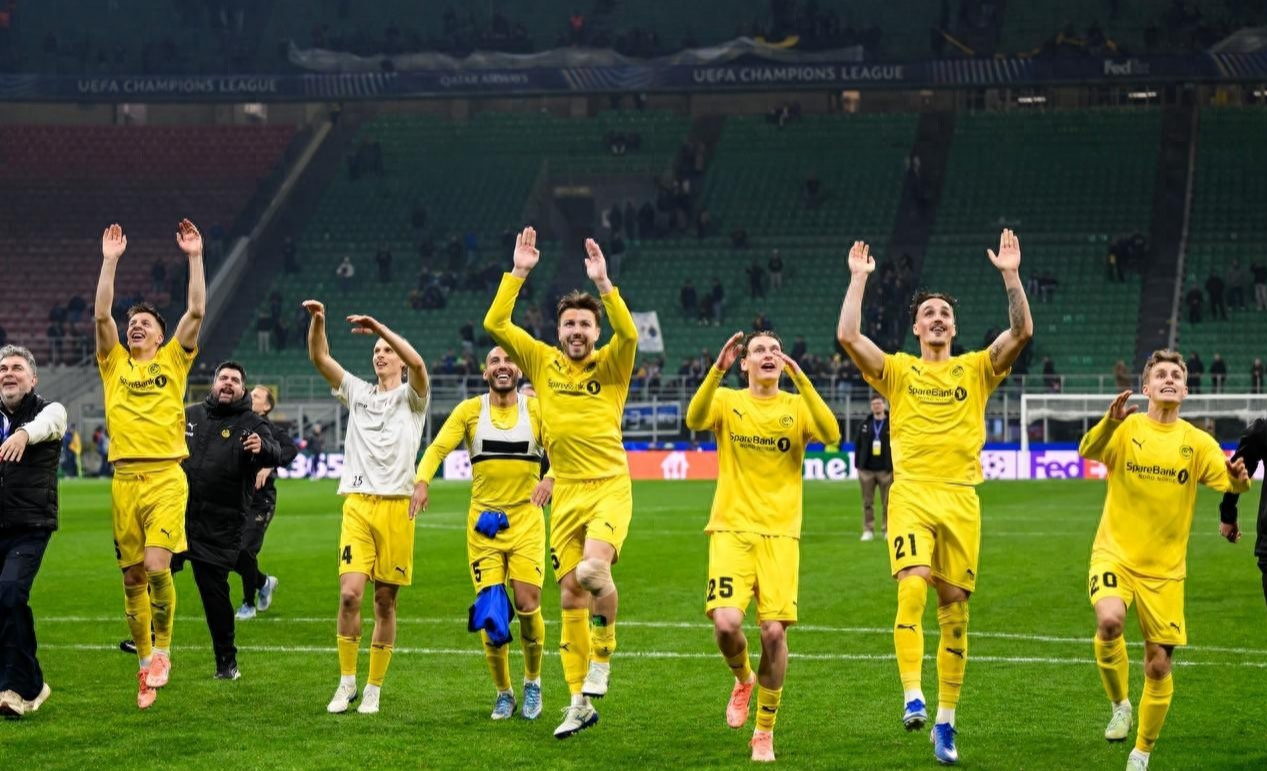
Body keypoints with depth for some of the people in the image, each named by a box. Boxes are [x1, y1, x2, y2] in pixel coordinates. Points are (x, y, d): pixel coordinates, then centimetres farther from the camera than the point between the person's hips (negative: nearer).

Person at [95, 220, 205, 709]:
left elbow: (196, 311, 1)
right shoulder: (114, 363, 14)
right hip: (125, 479, 3)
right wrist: (110, 261, 0)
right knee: (133, 577, 5)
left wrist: (195, 257, 0)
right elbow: (101, 315, 2)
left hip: (166, 477, -3)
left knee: (156, 565, -17)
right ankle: (146, 664, 15)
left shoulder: (173, 361, 10)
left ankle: (162, 649, 2)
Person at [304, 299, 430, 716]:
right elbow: (319, 358, 6)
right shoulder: (357, 392, 17)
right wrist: (317, 322, -10)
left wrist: (380, 327, -20)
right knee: (350, 593, -11)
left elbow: (417, 363, -15)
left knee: (385, 601, 2)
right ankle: (347, 682, 0)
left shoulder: (412, 397, 7)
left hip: (396, 506, -2)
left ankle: (374, 689, 10)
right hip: (357, 505, 2)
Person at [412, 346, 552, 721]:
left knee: (527, 605, -9)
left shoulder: (537, 410, 2)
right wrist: (422, 480, -25)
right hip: (483, 520, 1)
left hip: (526, 519, -1)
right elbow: (438, 447, -6)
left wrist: (551, 478, -29)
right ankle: (503, 693, 14)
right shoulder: (469, 410, 3)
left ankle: (532, 682, 16)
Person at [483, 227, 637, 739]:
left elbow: (628, 334, -23)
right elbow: (495, 325, -2)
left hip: (610, 488, -4)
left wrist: (603, 283, -28)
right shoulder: (543, 362, 6)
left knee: (592, 570, -28)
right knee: (570, 596, 6)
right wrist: (519, 273, -7)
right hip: (566, 493, 4)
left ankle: (603, 655, -1)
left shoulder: (610, 365, -1)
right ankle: (580, 701, 16)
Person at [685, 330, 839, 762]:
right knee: (726, 622, -18)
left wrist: (801, 380, -20)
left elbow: (831, 435, -14)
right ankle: (743, 679, 18)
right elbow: (695, 420, -16)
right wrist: (717, 371, -29)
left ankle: (765, 731, 8)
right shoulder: (727, 401, 6)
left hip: (780, 534, 0)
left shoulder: (797, 406, 6)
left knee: (774, 630, -9)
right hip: (731, 531, 0)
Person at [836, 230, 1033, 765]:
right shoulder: (898, 371, 10)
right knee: (912, 588, -24)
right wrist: (859, 279, -3)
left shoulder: (976, 370, 12)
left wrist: (1010, 274, -8)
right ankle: (912, 697, -23)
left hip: (961, 499, 1)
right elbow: (847, 336, -4)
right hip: (911, 495, -1)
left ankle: (945, 723, 11)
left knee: (954, 610, 3)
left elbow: (1021, 332, -1)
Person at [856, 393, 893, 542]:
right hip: (867, 470, 2)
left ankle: (888, 530, 8)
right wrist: (858, 465, 5)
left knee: (888, 503, 1)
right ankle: (868, 531, 9)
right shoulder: (864, 425, 8)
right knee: (868, 503, 4)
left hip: (886, 471, -2)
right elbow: (857, 445, 10)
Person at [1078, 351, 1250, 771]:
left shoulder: (1197, 442, 2)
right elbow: (1088, 451, -24)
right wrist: (1110, 422, -45)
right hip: (1115, 553, -2)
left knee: (1159, 665, 3)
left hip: (1164, 568, 2)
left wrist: (1239, 480, -36)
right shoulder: (1126, 429, -5)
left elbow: (1228, 482, -12)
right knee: (1110, 621, -30)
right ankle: (1120, 705, -4)